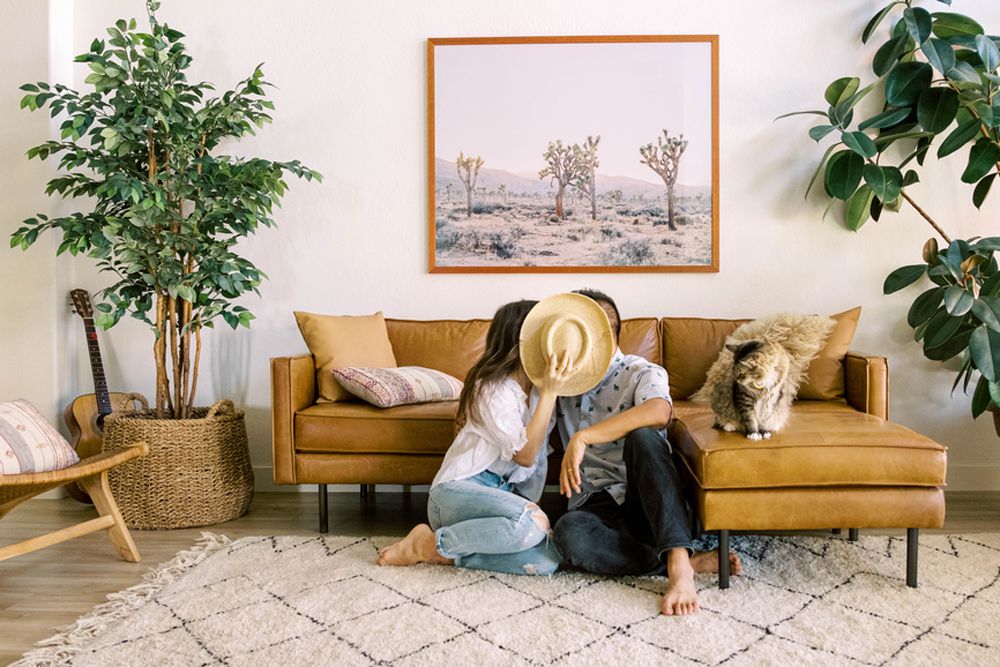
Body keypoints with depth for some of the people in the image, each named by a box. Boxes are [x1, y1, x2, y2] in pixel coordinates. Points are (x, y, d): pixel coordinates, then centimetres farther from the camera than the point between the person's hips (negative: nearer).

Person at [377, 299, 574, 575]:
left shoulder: (537, 388, 13)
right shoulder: (494, 390, -12)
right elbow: (525, 456, -17)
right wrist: (549, 393, -21)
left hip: (503, 493, 7)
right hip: (457, 490, -7)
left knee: (547, 560, -22)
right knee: (533, 522, -38)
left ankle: (443, 554, -10)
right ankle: (426, 543, -16)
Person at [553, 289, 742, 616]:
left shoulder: (641, 373, -1)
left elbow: (658, 411, -27)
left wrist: (583, 437, -32)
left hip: (645, 501, -3)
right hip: (596, 505, 3)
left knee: (641, 437, -35)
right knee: (569, 533, -35)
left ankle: (678, 564, -43)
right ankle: (693, 561, -27)